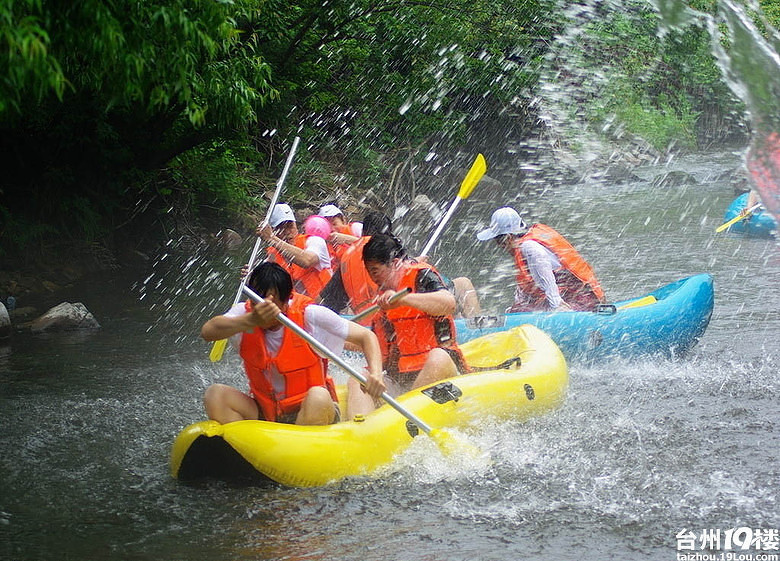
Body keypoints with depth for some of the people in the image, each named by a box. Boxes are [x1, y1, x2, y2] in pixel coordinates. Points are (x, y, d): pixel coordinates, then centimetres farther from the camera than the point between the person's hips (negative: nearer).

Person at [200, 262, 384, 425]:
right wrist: (252, 320, -44)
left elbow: (366, 336, -8)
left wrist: (375, 373, -28)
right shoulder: (245, 313, -7)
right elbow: (207, 332, -28)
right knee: (215, 395, -19)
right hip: (264, 412, 3)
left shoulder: (310, 315, -14)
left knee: (318, 398, -35)